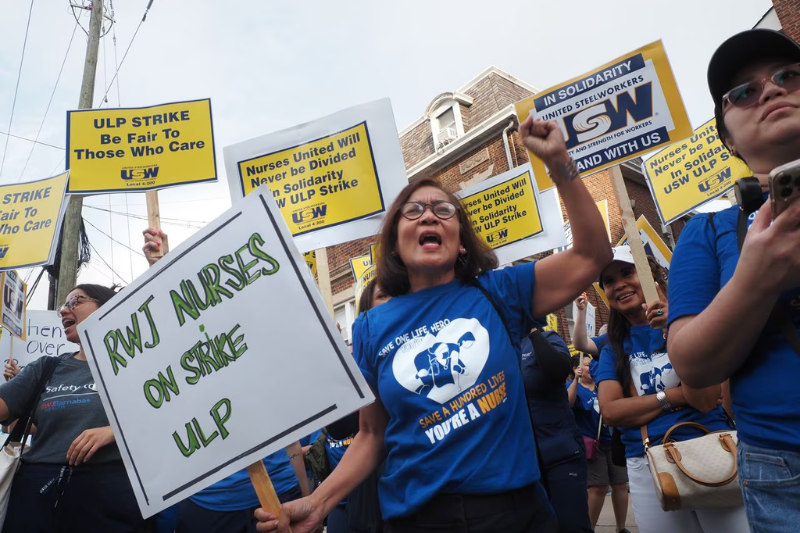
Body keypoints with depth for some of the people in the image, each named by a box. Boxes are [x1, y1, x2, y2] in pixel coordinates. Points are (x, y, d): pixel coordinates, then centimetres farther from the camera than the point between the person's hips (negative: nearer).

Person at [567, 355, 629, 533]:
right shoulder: (574, 387, -4)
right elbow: (567, 403, -25)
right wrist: (576, 380, -33)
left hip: (612, 441, 6)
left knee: (620, 485, 6)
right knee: (599, 488, -10)